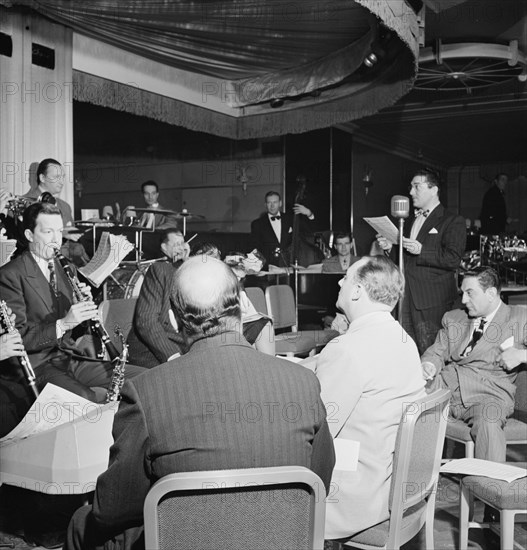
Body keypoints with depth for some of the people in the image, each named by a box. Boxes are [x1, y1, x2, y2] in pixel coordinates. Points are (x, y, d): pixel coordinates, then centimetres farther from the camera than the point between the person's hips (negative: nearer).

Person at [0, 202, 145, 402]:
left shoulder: (64, 267, 15)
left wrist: (85, 307, -4)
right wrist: (63, 324, -27)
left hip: (72, 357, 7)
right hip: (38, 364, -7)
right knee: (86, 399, -37)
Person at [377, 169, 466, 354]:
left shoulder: (452, 222, -3)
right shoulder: (412, 221, 21)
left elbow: (453, 260, -14)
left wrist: (421, 251, -22)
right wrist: (390, 247, 9)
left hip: (432, 301, -7)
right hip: (406, 298, 7)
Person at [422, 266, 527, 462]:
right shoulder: (453, 318, 24)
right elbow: (437, 352, 17)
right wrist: (428, 365, -5)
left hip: (489, 389, -4)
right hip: (447, 381, 4)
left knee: (488, 422, -38)